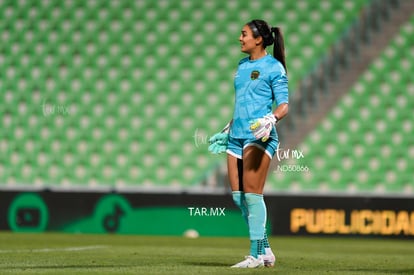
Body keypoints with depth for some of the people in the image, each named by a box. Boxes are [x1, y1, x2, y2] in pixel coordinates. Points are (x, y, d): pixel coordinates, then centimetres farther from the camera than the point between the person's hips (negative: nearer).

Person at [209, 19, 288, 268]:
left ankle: (257, 254, -8)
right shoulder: (242, 65, 19)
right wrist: (227, 130, 28)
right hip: (237, 136, 8)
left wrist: (270, 119, -25)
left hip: (259, 136, -8)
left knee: (251, 193, -12)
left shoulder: (273, 67, -3)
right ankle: (265, 251, 8)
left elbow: (283, 106, -7)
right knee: (237, 195, 1)